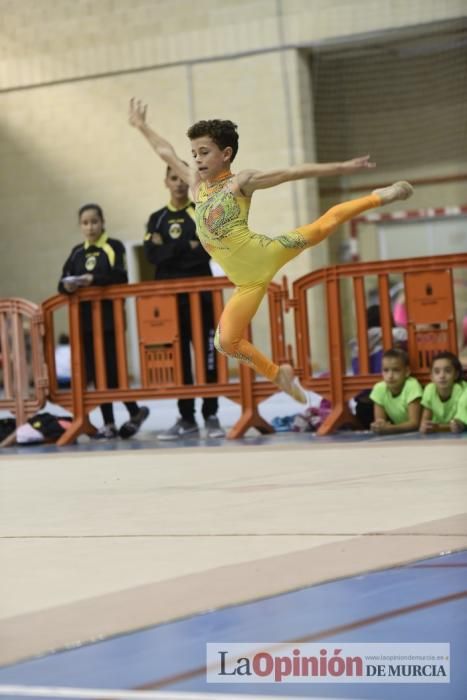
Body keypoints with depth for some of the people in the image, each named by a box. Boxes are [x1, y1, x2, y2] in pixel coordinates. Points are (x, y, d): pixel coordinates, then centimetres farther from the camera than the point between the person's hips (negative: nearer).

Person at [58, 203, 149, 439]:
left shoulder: (114, 247, -1)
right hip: (85, 318, 5)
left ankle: (135, 411, 12)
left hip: (109, 316, -5)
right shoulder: (77, 252, 13)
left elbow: (120, 278, -14)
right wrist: (67, 285, -16)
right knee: (96, 372, 5)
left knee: (111, 370, -8)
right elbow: (62, 282, 7)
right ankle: (109, 423, 9)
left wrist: (94, 279, -25)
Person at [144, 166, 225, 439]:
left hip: (200, 293, -2)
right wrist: (188, 247, -11)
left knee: (207, 355, -4)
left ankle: (211, 417, 1)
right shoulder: (157, 219, 12)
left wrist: (170, 251, -10)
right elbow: (152, 254, -3)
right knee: (178, 358, 2)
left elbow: (207, 249, -9)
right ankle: (187, 419, 7)